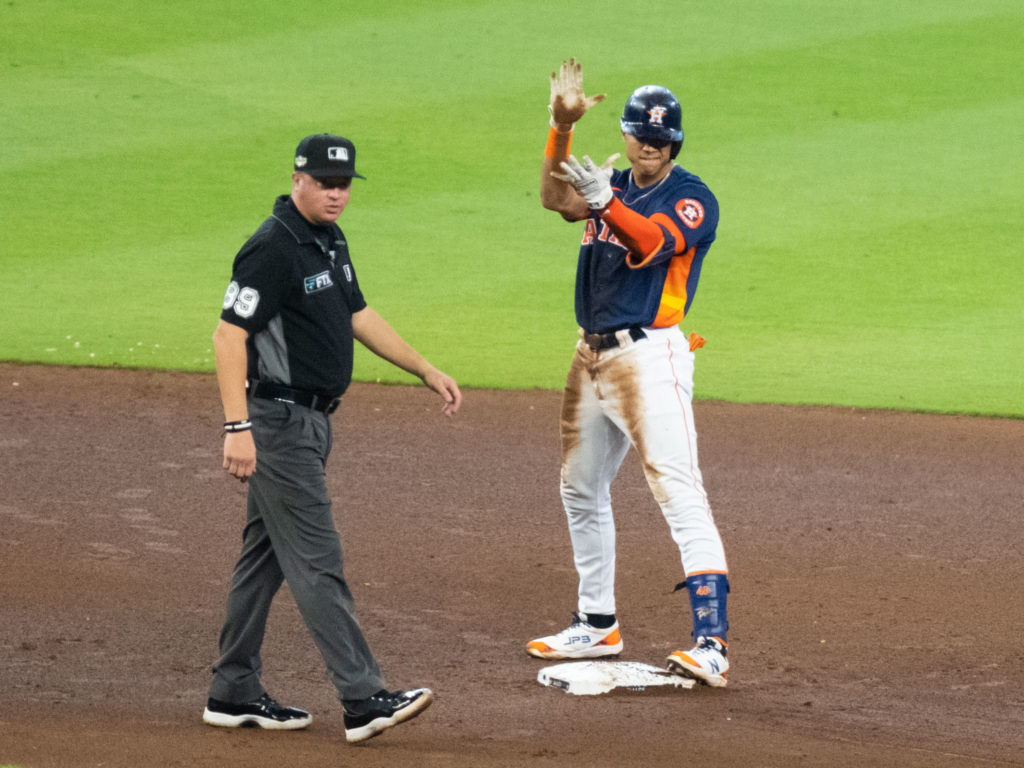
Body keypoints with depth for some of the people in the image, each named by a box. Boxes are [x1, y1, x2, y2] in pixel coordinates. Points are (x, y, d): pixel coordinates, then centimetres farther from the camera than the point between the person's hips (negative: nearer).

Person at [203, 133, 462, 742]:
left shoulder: (331, 241, 12)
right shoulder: (273, 250, -17)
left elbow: (358, 315, 24)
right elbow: (230, 334, -21)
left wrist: (428, 372, 21)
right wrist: (238, 427, -27)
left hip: (311, 419, 10)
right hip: (279, 421, -10)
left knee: (265, 556, 14)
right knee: (316, 561, -11)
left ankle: (234, 693, 20)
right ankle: (364, 700, -15)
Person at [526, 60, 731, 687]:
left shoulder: (692, 198, -6)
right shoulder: (613, 186, 13)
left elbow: (652, 242, -25)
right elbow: (556, 199, -8)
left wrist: (606, 204, -43)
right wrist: (562, 126, -21)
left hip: (651, 357, -8)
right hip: (593, 354, 8)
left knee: (680, 491, -18)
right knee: (581, 489, 17)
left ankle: (712, 644, -27)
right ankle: (598, 625, 33)